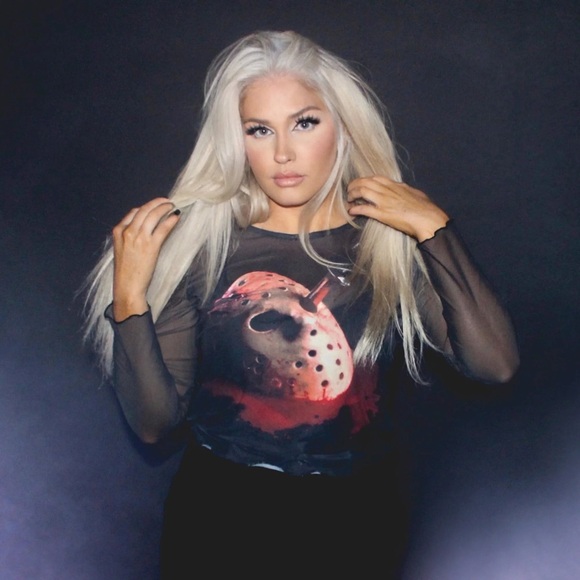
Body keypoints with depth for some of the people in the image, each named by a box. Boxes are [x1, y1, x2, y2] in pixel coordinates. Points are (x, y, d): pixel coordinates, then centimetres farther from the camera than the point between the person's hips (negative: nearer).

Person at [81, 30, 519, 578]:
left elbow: (494, 364, -21)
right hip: (219, 517, -1)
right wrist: (129, 296, -22)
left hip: (356, 519, 1)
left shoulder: (391, 241, -9)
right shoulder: (196, 243, -11)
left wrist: (435, 228, -20)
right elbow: (154, 423, -11)